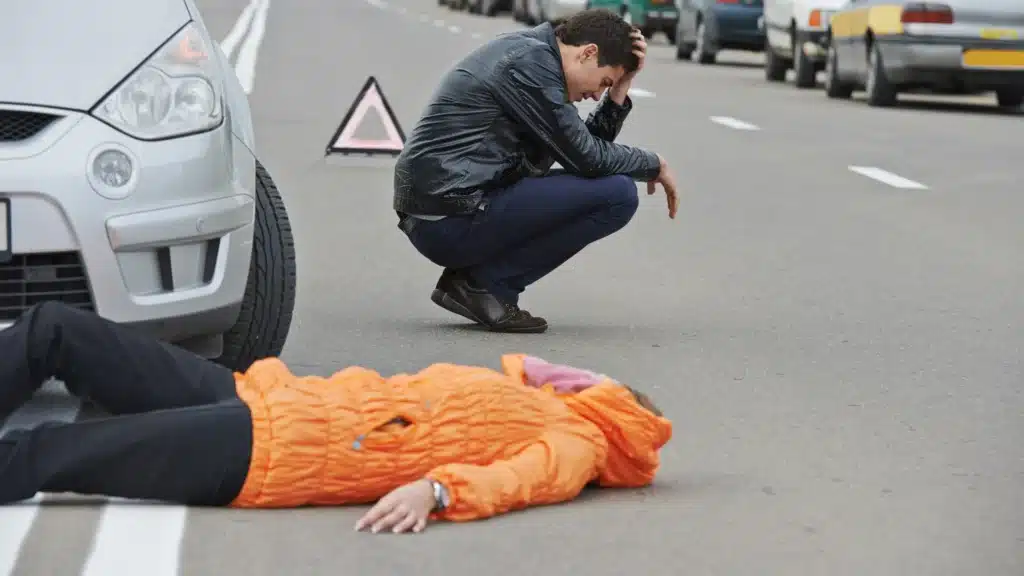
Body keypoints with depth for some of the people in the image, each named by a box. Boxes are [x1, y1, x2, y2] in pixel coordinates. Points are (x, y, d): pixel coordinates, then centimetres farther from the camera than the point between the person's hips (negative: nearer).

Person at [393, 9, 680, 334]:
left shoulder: (533, 56, 18)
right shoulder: (530, 63, -12)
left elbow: (583, 149, 20)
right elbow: (588, 158, -11)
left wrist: (619, 91, 12)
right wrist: (655, 164, 4)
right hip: (453, 220, -10)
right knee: (617, 193, -12)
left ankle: (473, 275, 11)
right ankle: (486, 283, -6)